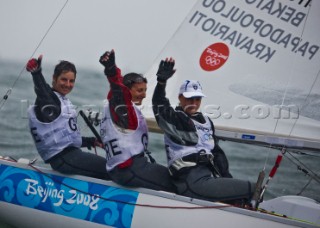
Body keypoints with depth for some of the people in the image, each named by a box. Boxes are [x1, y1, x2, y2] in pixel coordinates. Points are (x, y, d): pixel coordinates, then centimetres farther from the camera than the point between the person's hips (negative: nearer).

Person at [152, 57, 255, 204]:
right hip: (189, 175, -6)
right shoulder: (174, 117, 7)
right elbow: (159, 106, -14)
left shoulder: (206, 121, 27)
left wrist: (226, 175, 17)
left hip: (210, 170, 6)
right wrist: (161, 81, -30)